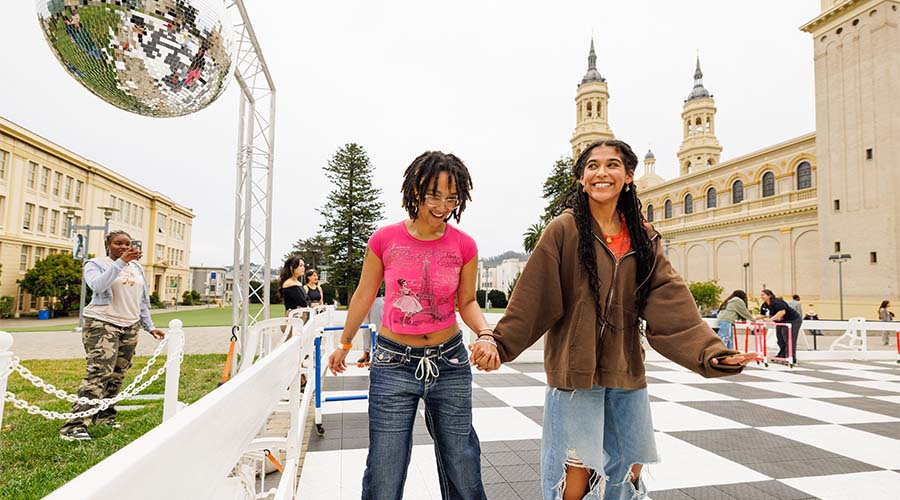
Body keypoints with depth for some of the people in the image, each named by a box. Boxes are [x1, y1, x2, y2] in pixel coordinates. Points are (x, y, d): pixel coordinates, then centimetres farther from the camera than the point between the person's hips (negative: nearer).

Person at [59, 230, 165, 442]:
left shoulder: (136, 267, 16)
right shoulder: (96, 263, -1)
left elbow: (142, 301, 20)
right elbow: (98, 285, -23)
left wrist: (150, 327, 15)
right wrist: (121, 262, -30)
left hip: (130, 327, 6)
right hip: (102, 324, -6)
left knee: (117, 375, 7)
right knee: (99, 373, -16)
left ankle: (104, 415, 19)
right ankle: (74, 425, -13)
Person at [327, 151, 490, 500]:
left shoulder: (464, 245, -6)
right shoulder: (384, 239, -8)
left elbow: (467, 302, 4)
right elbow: (364, 296, 5)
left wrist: (486, 333, -17)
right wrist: (344, 345, 17)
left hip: (449, 362, 1)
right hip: (393, 363, -1)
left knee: (462, 466, 14)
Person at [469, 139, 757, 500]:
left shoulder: (644, 237, 5)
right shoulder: (564, 230, -9)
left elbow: (671, 304, -2)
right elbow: (532, 299, -13)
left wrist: (711, 352, -12)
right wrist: (498, 341, -22)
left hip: (627, 372, 5)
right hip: (575, 370, -5)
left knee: (630, 471, 18)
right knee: (577, 471, 2)